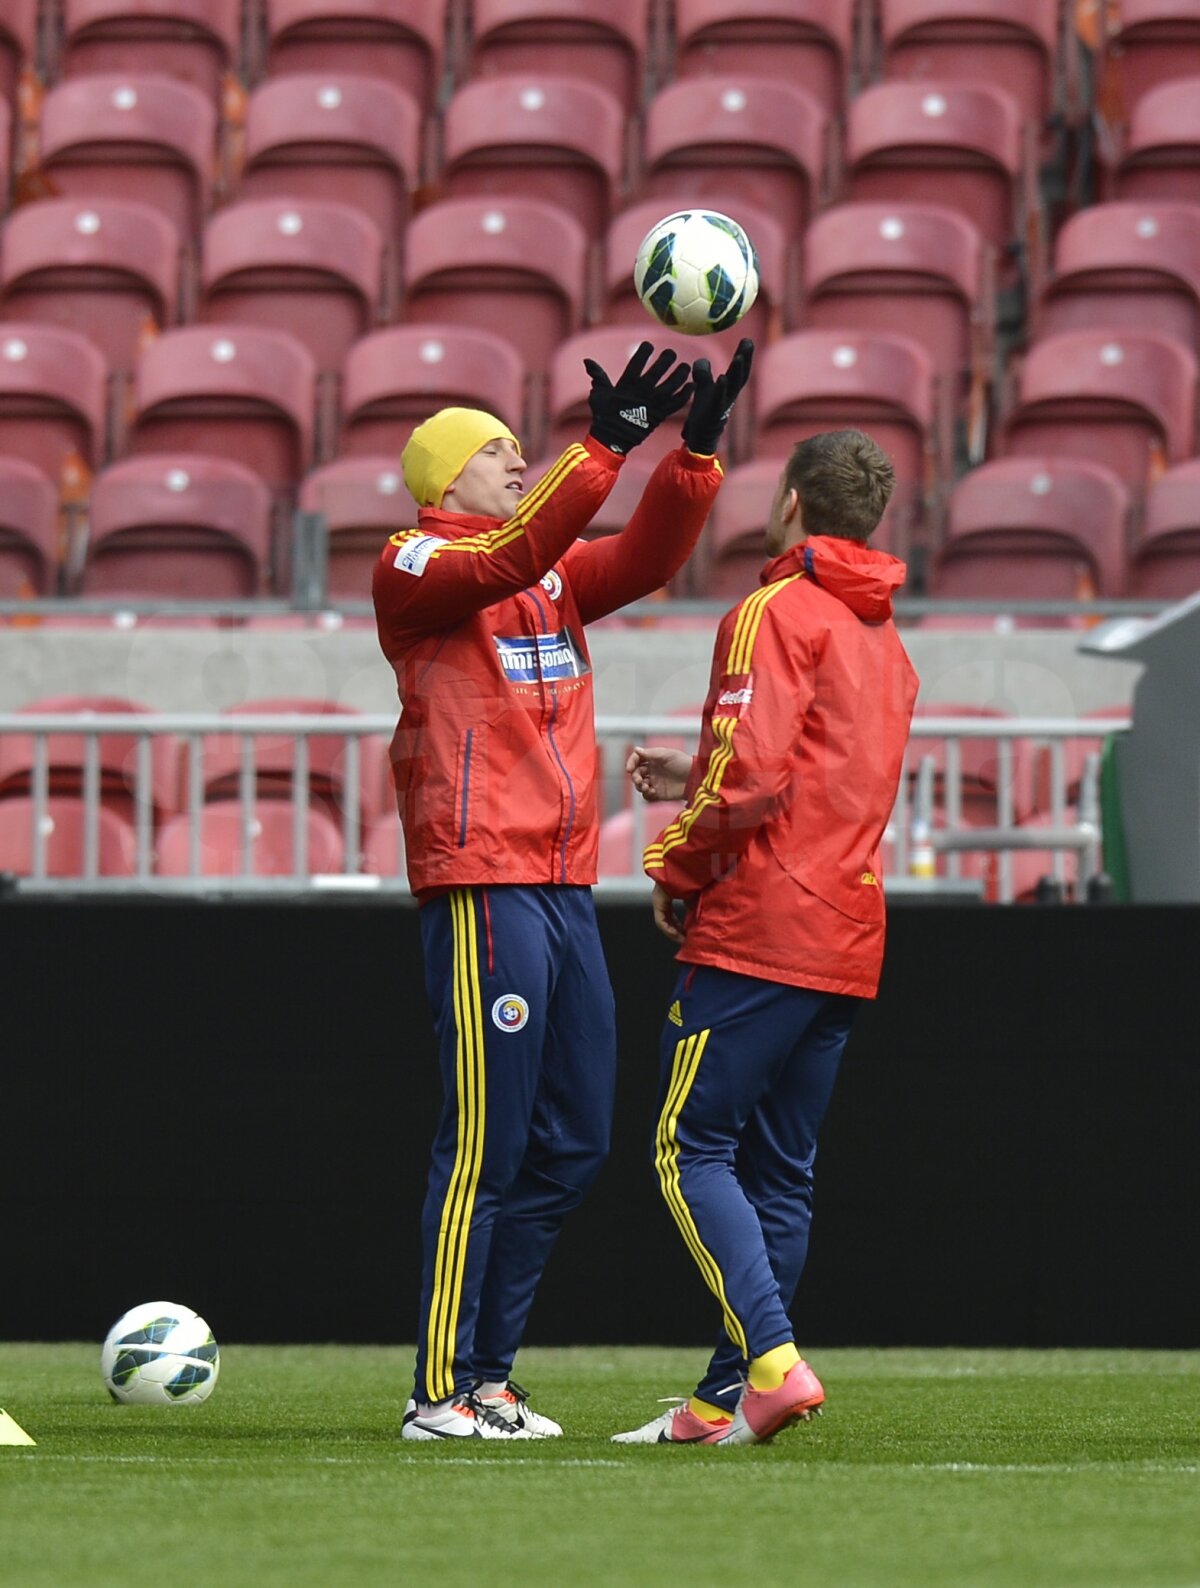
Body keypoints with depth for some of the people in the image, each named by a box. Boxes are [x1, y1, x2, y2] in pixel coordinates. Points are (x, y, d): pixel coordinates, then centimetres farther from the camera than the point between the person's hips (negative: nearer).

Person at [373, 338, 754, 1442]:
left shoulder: (554, 574, 19)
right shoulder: (415, 566, -2)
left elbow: (648, 559, 7)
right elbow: (509, 557, -21)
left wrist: (693, 451, -8)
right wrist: (606, 449, -28)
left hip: (564, 887, 8)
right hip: (482, 886, -8)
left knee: (571, 1146, 9)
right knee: (485, 1145, -10)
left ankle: (488, 1379, 16)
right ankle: (442, 1393, -6)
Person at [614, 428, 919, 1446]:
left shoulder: (776, 615, -8)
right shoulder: (886, 643, 19)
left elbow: (750, 770, -19)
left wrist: (678, 867, -4)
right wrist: (697, 782, 20)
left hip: (762, 930, -8)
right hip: (849, 941, 8)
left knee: (691, 1146, -6)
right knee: (780, 1165, 9)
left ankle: (771, 1359, -21)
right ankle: (728, 1399, 10)